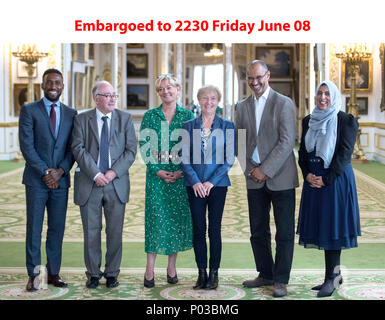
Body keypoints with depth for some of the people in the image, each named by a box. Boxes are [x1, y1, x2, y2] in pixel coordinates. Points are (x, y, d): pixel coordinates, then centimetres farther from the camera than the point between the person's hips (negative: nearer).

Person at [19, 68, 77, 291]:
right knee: (34, 228, 1)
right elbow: (26, 146, -6)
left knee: (57, 229, 6)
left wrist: (60, 171, -8)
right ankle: (34, 275, 8)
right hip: (36, 180, -3)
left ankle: (54, 273, 15)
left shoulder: (71, 114, 10)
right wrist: (44, 172, -12)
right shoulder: (29, 110, 1)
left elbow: (73, 147, 7)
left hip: (60, 180, 3)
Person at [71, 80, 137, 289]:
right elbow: (78, 149, -6)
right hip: (89, 184, 0)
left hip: (117, 183, 1)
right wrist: (95, 174, -15)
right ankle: (93, 273, 19)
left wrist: (113, 172, -12)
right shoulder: (82, 119, 4)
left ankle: (112, 273, 18)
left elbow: (131, 150, -1)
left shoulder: (125, 118, 5)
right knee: (91, 231, 6)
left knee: (115, 232, 5)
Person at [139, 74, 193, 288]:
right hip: (156, 174, -1)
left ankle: (172, 266, 16)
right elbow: (144, 147, 1)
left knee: (177, 217, 4)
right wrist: (158, 170, -10)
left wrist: (182, 171, -9)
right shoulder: (150, 116, 5)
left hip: (181, 175, 1)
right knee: (155, 218, -3)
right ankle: (149, 270, 1)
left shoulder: (187, 116, 6)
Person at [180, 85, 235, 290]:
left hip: (217, 184, -1)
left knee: (214, 229, 0)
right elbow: (184, 158, 3)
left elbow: (229, 158, -1)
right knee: (198, 229, 2)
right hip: (195, 185, 1)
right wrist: (195, 181, -9)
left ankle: (214, 273, 10)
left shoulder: (227, 126, 4)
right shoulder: (189, 126, 7)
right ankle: (201, 273, 12)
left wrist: (211, 182, -9)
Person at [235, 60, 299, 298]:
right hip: (254, 179, 5)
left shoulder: (284, 103, -5)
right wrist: (250, 169, -1)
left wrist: (266, 171, -15)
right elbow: (239, 142, 13)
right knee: (258, 231, 10)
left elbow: (287, 141, -12)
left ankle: (281, 280, 10)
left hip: (280, 178, -4)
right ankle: (265, 274, 24)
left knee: (284, 233, 1)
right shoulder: (243, 107, 10)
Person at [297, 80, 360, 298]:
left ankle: (331, 278, 1)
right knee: (321, 227, 7)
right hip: (314, 180, 6)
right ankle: (335, 274, 17)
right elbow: (303, 151, 12)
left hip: (335, 179, -6)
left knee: (332, 227, -5)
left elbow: (345, 153, -11)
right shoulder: (309, 121, 12)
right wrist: (307, 174, -5)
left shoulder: (346, 121, -5)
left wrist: (326, 179, -15)